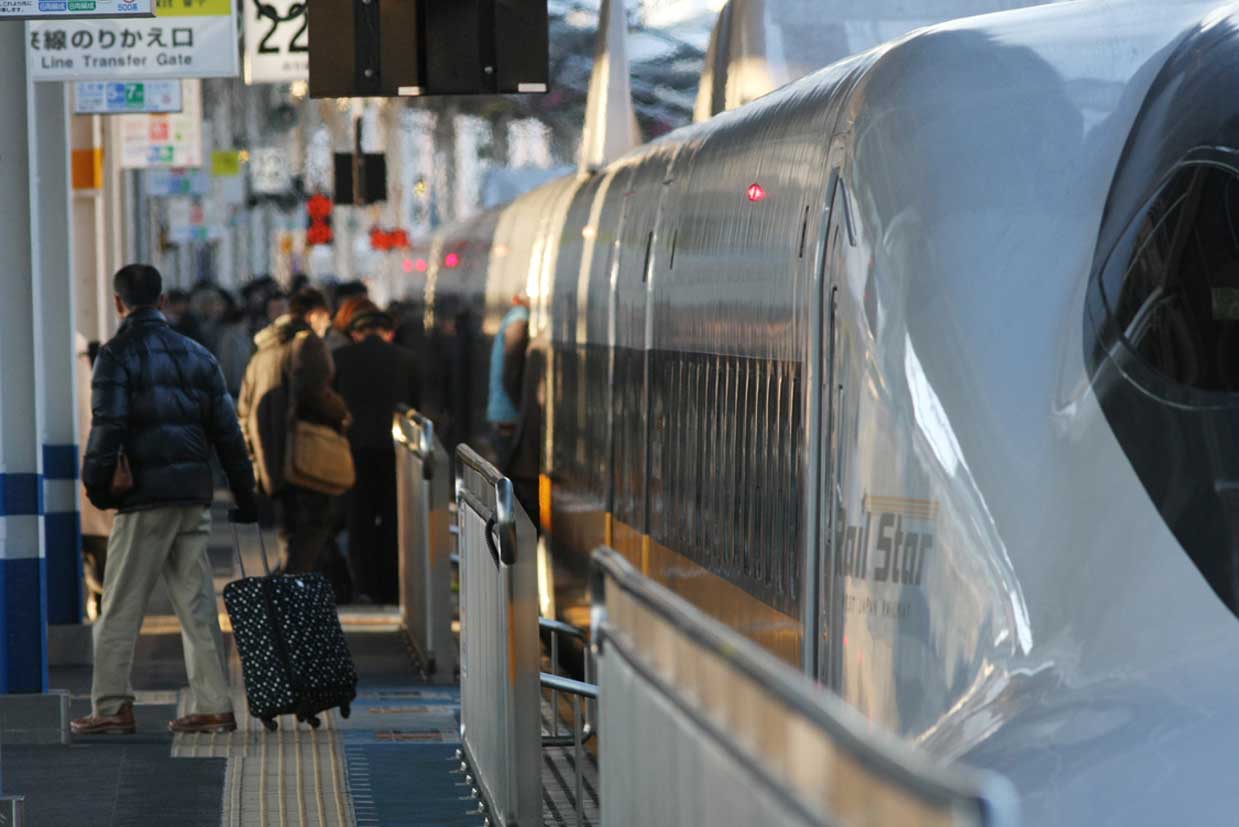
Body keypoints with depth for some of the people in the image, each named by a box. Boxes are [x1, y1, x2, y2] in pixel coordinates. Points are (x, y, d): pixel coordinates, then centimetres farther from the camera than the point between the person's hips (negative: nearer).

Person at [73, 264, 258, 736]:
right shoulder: (196, 355, 13)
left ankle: (112, 706, -2)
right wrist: (244, 496, 15)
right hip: (195, 494, 6)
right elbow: (227, 430, 12)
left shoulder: (117, 355, -5)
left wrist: (96, 484, -8)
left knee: (120, 606, 0)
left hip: (146, 497, -6)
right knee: (197, 604, 8)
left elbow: (107, 427, -15)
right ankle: (213, 707, 5)